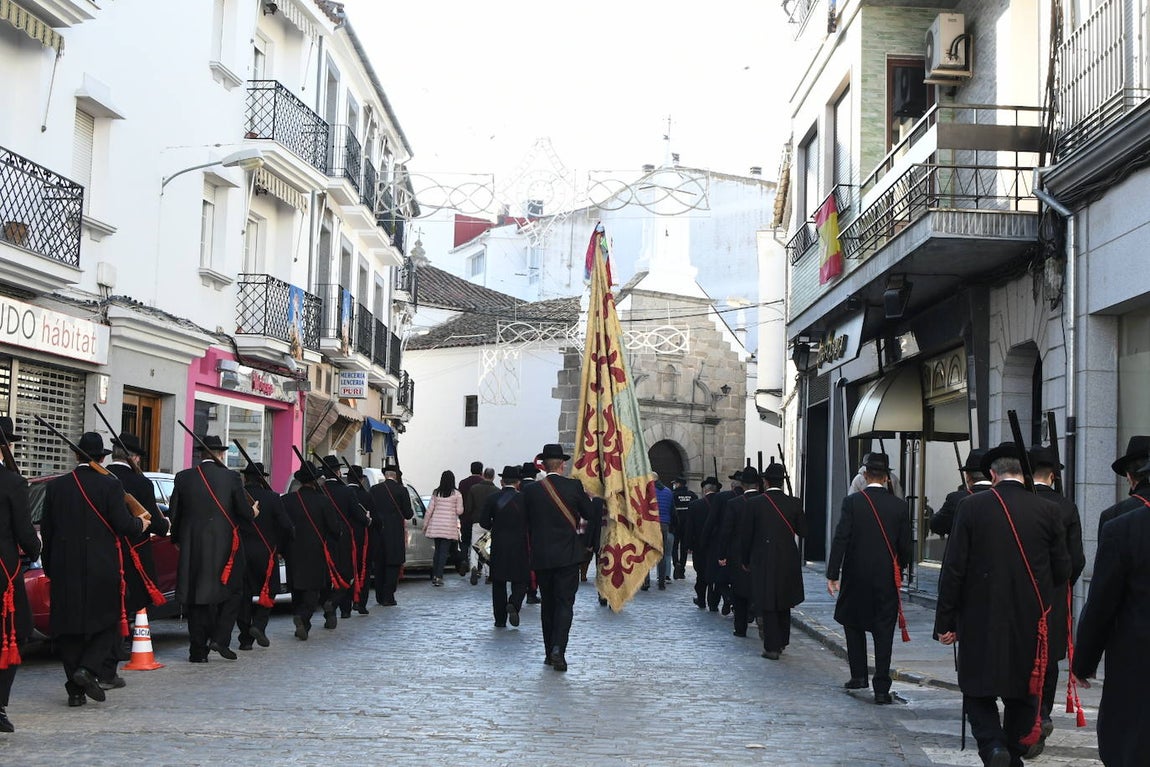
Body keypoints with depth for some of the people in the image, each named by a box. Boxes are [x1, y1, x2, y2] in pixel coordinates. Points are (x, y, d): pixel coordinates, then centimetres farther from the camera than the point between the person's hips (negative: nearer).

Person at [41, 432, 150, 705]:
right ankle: (87, 669, -11)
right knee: (108, 623, 9)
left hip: (64, 570, 3)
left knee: (69, 627, 10)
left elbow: (46, 531, 8)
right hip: (102, 569, -3)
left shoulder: (56, 486, 4)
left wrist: (49, 568, 16)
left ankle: (75, 689, 10)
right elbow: (122, 525, -11)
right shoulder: (110, 485, -7)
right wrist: (140, 524, 11)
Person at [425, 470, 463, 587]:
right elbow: (459, 511, -5)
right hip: (449, 526, -3)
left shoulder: (435, 493, 3)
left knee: (437, 550, 14)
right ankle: (438, 577, -7)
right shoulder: (457, 494, -5)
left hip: (435, 525, 3)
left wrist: (425, 524, 12)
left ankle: (434, 576, 15)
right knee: (444, 551, -1)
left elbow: (430, 509, 4)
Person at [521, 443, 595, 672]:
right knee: (565, 603, -1)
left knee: (548, 604, 13)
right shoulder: (574, 486, -7)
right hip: (568, 555, -2)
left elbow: (526, 523, 5)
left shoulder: (531, 490, -2)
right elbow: (590, 514, 3)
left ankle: (550, 653, 16)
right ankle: (558, 649, -16)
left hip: (541, 556, 2)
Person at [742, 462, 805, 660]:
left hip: (763, 561, -3)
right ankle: (782, 642, 28)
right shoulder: (794, 504, -4)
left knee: (768, 606, 3)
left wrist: (745, 560, 9)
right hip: (788, 561, 3)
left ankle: (772, 647, 2)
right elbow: (804, 532, 1)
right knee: (784, 603, 19)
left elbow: (746, 535, -3)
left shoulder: (755, 504, -8)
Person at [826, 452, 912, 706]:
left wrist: (832, 575, -7)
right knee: (883, 632, 3)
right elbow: (906, 547, 1)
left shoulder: (852, 502, -8)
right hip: (887, 579, 1)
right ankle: (882, 689, 1)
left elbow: (841, 539, -11)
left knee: (853, 624, 18)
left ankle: (858, 675, 19)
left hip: (856, 576, -1)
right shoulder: (899, 506, -3)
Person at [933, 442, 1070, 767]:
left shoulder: (971, 507, -7)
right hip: (1030, 622, 2)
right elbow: (1062, 570, 3)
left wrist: (945, 621, -1)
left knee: (978, 693, 7)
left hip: (981, 621, -2)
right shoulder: (1047, 510, -2)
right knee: (1022, 695, 16)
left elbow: (953, 569, -8)